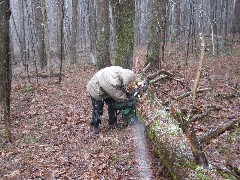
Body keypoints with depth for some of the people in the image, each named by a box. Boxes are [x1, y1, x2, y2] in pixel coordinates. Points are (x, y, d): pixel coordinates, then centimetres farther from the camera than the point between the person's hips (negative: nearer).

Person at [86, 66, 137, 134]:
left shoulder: (121, 72, -21)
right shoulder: (112, 83, -44)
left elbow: (122, 87, -1)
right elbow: (118, 96, -27)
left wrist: (126, 94, -6)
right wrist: (127, 101, -14)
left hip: (107, 89, 8)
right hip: (96, 90, -8)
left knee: (113, 105, 10)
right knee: (97, 108, 0)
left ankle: (112, 122, 25)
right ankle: (95, 126, 20)